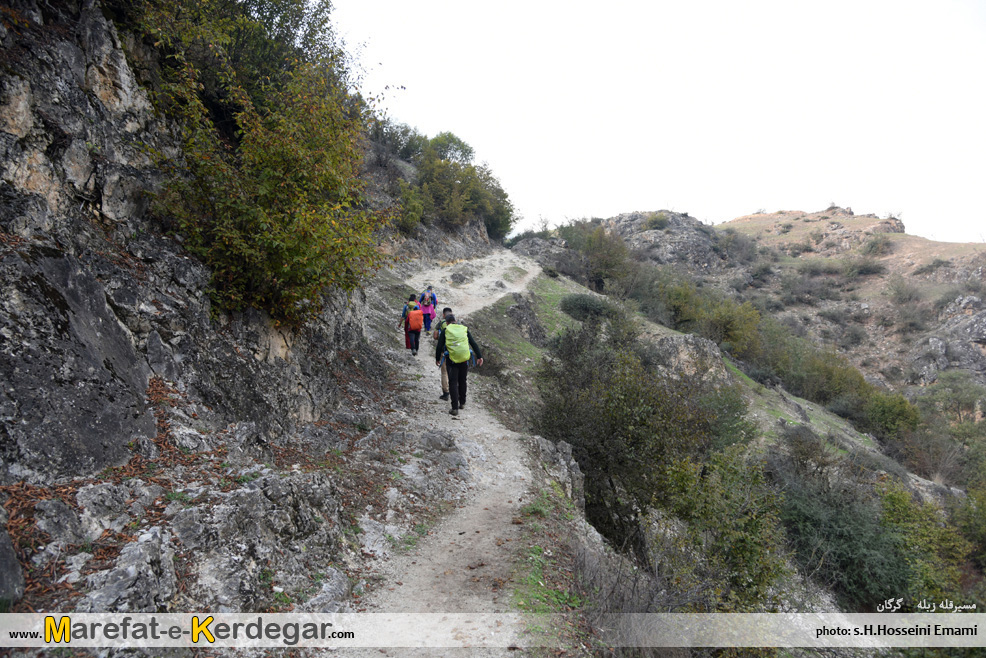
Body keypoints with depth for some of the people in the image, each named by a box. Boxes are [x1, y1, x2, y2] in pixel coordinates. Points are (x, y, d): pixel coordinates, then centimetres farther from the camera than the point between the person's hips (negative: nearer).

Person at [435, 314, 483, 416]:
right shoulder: (464, 329, 10)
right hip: (464, 359, 3)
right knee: (462, 381, 20)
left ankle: (455, 408, -5)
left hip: (452, 360, -3)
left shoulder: (445, 331, 2)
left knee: (453, 383, 1)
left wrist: (437, 359, 14)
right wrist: (479, 356, 9)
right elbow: (473, 344, 7)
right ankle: (462, 403, 31)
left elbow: (439, 346, 1)